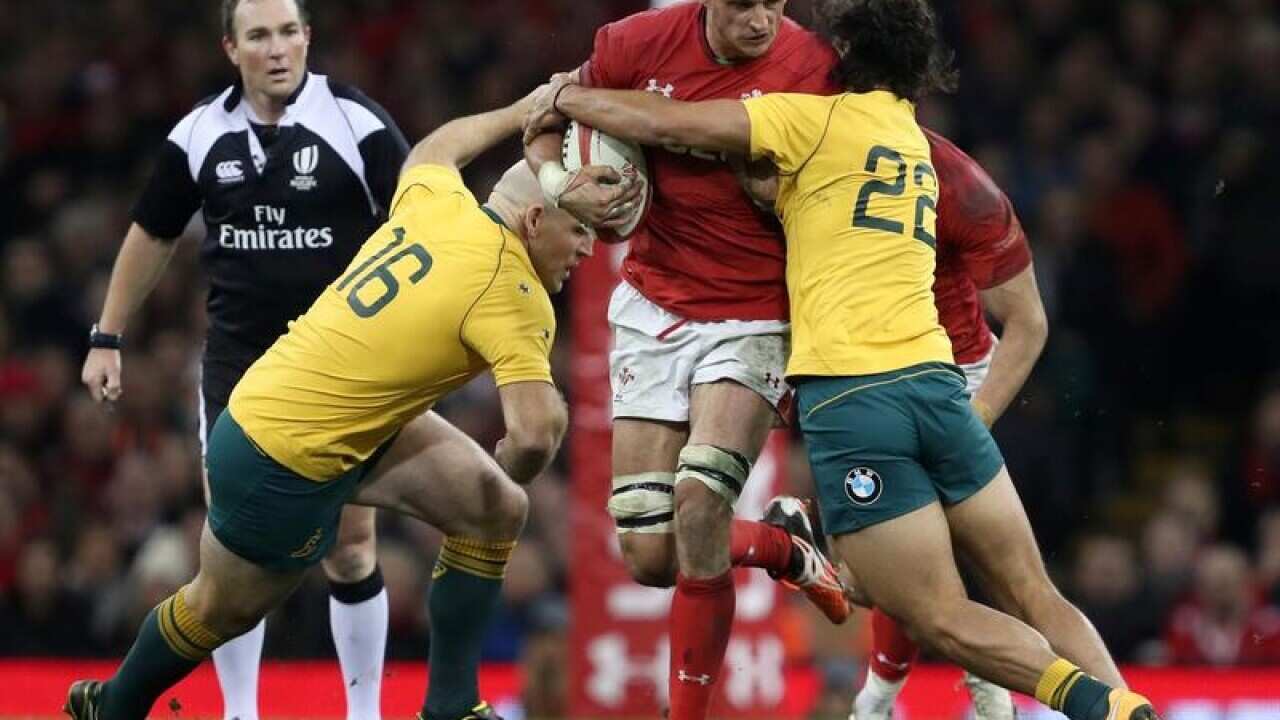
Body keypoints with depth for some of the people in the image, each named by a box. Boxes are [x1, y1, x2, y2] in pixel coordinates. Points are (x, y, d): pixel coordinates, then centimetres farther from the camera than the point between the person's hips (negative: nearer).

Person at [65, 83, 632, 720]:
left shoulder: (438, 201, -3)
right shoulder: (515, 296, -24)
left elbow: (433, 150, 23)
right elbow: (536, 434, -35)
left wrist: (526, 109, 31)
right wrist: (509, 473, -13)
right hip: (286, 464, -9)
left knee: (495, 513, 6)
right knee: (223, 610, 16)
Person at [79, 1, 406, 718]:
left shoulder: (358, 121, -9)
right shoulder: (200, 134, 1)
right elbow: (152, 236, 14)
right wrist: (108, 339, 14)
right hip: (238, 358, 2)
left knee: (350, 543, -1)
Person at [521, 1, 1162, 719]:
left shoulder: (819, 119, 2)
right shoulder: (919, 146, 24)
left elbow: (666, 124, 1)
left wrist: (566, 99, 15)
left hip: (848, 396, -6)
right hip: (937, 381, 6)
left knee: (943, 620, -4)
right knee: (1034, 597, 8)